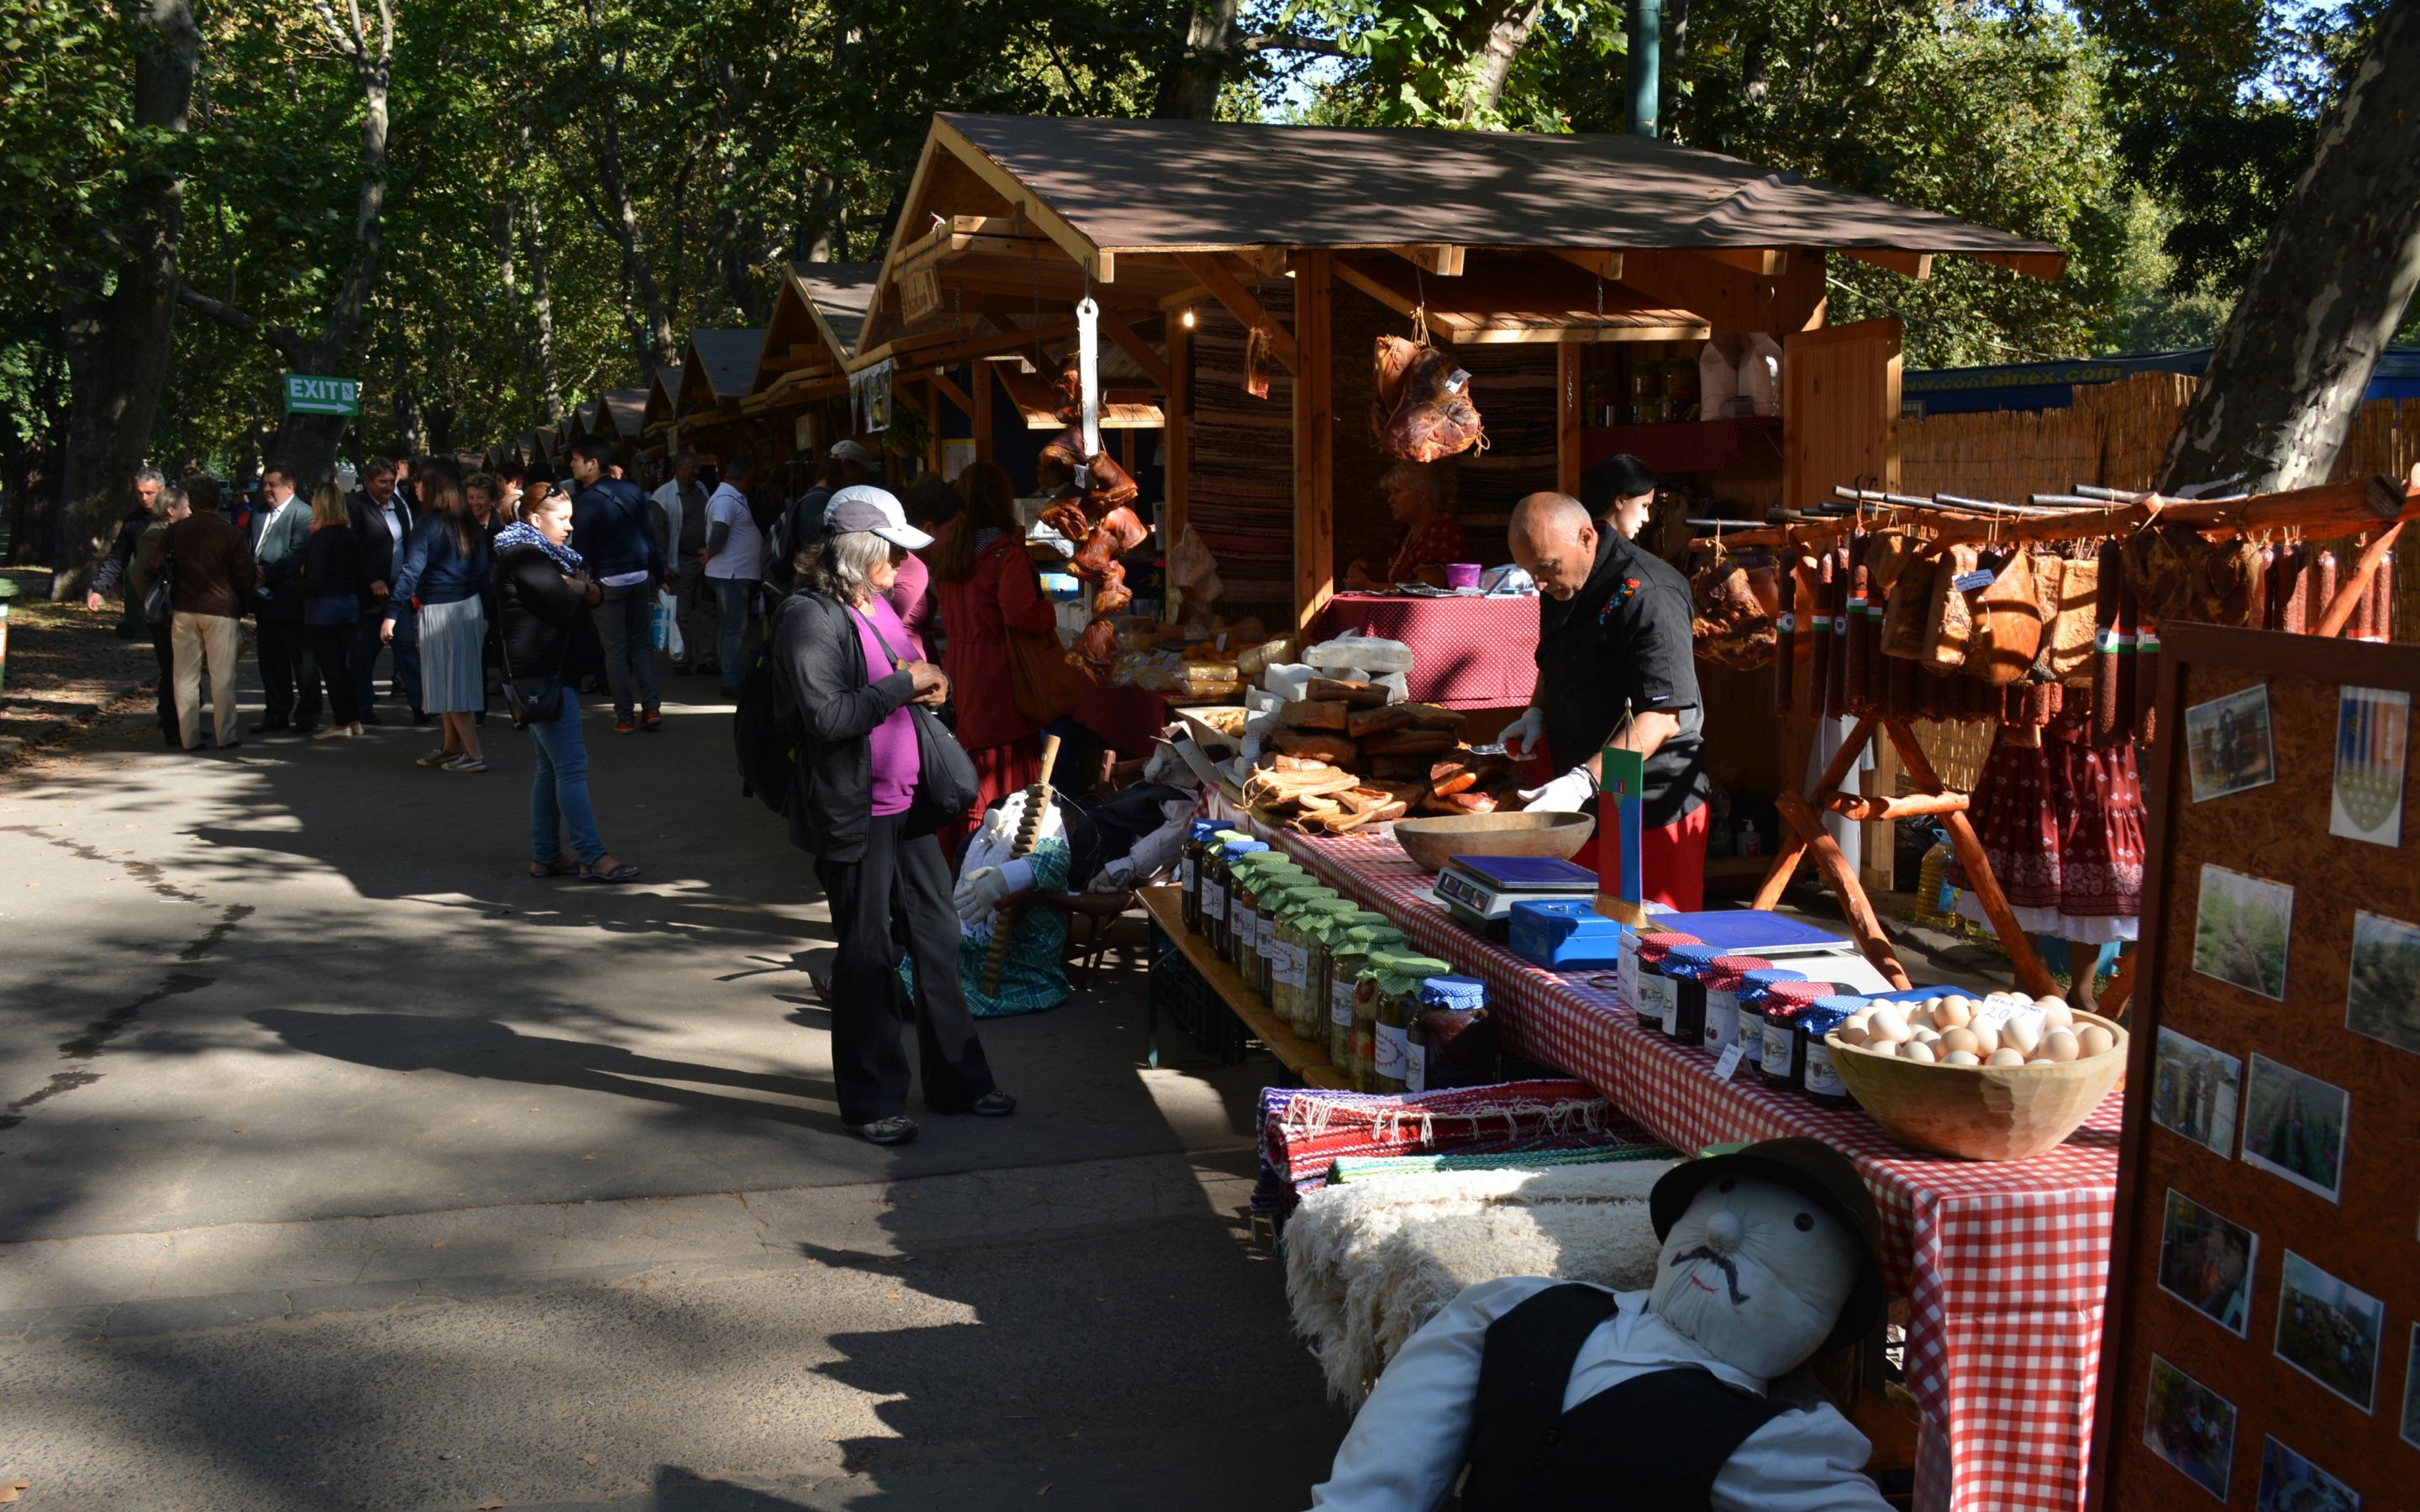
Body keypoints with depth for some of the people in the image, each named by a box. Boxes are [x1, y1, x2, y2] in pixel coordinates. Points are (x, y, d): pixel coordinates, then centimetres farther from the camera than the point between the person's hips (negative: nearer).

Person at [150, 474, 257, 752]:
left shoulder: (175, 531, 3)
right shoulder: (231, 534, -7)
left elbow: (152, 564, 2)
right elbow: (248, 575, -6)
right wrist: (241, 605, 10)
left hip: (183, 610, 3)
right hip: (221, 610, -3)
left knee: (186, 676, 8)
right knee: (222, 676, 1)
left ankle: (189, 737, 9)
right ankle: (225, 736, 3)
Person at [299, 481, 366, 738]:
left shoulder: (321, 538, -16)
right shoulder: (349, 535, 5)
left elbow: (316, 579, -19)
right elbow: (359, 573, 8)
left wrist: (302, 590, -2)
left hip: (324, 608, -7)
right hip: (349, 604, 7)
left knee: (330, 666, 0)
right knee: (344, 664, 15)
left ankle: (340, 724, 2)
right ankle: (354, 720, 17)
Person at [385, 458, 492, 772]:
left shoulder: (428, 525, -13)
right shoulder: (469, 524, 7)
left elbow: (411, 571, -18)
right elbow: (482, 570, 9)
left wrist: (392, 613, -17)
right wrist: (484, 613, 15)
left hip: (438, 610, -7)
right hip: (469, 606, 7)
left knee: (449, 684, -2)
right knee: (458, 679, 16)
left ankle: (473, 755, -5)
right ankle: (451, 748, 26)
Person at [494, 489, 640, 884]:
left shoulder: (551, 554, 19)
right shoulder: (525, 556, -12)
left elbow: (595, 594, 12)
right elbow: (567, 605, -22)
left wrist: (578, 588, -9)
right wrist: (580, 589, -1)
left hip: (555, 672, 11)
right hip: (543, 674, -11)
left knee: (551, 768, 12)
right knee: (572, 767, -12)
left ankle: (544, 856, 17)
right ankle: (592, 858, -13)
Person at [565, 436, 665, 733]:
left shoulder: (584, 501, -11)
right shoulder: (633, 492, 4)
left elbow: (581, 550, -12)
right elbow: (650, 536, 7)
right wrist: (658, 576, 14)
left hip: (608, 582, -4)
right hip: (640, 576, 4)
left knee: (615, 648, 3)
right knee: (641, 642, 13)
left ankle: (625, 716, 5)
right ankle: (651, 708, 6)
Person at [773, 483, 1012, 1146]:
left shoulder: (877, 605, 12)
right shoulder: (810, 618, -16)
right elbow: (827, 718, -25)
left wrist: (928, 682, 3)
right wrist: (905, 683, -20)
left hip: (906, 804, 9)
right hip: (854, 813, -9)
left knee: (937, 937, 13)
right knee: (868, 956, 2)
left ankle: (957, 1080, 26)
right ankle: (872, 1101, 17)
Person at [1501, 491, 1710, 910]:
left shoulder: (1646, 595, -20)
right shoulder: (1560, 588, 9)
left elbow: (1664, 717, -25)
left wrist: (1584, 780, -32)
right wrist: (1536, 713, 7)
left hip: (1653, 808, -8)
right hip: (1584, 802, 8)